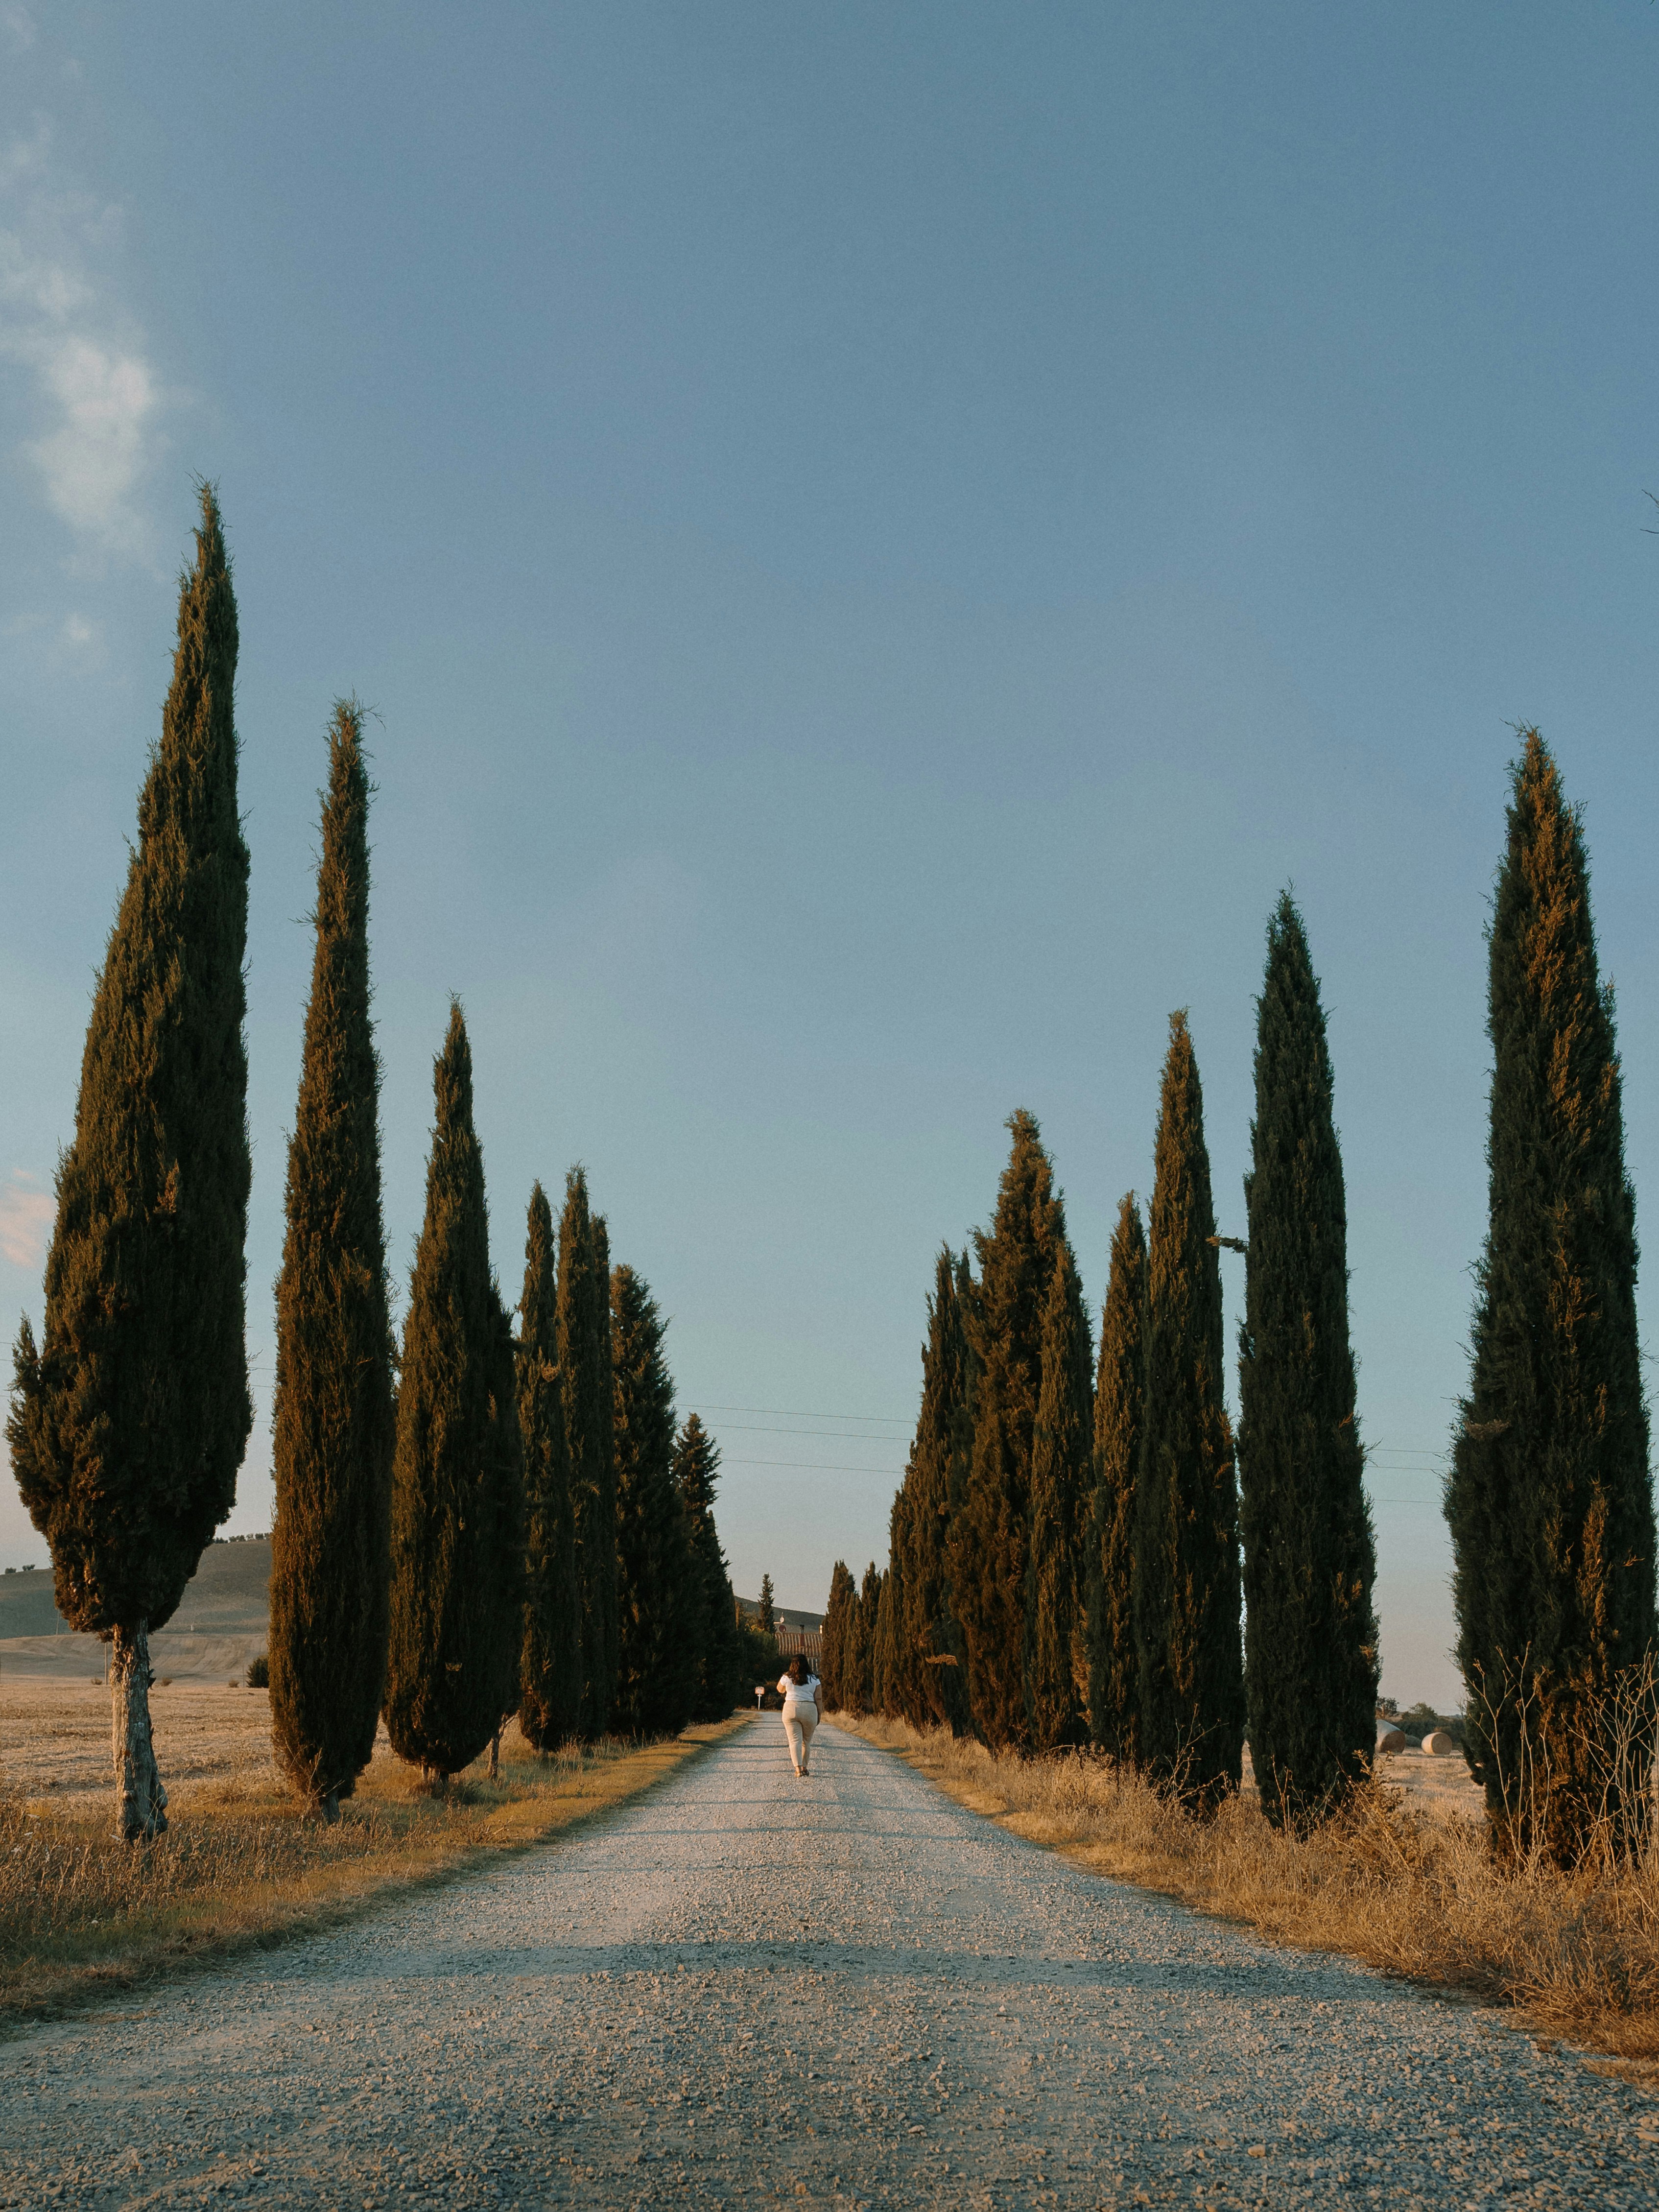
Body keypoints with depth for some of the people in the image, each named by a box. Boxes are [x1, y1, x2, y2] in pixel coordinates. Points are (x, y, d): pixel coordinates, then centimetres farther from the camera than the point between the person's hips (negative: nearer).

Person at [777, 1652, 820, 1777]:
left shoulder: (787, 1678, 1)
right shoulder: (814, 1679, 2)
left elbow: (780, 1689, 20)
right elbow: (818, 1699, 3)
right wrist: (818, 1715, 11)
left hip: (791, 1709, -1)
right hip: (810, 1710, 1)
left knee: (795, 1740, -4)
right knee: (807, 1741, 15)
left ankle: (798, 1768, -16)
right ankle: (805, 1767, 21)